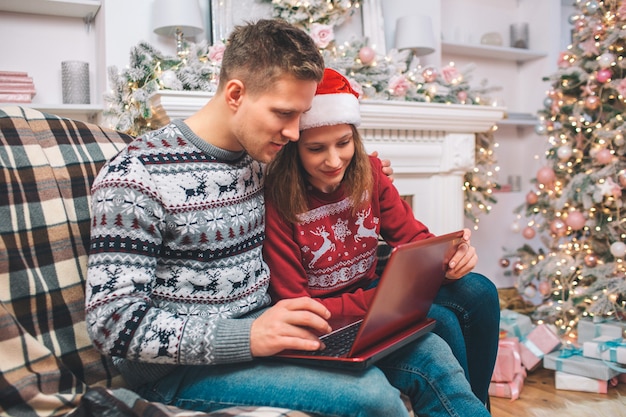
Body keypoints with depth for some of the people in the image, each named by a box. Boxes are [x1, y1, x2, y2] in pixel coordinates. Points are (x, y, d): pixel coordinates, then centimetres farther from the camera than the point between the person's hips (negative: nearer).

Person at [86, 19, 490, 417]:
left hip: (263, 323, 7)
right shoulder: (136, 178, -17)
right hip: (182, 366, -6)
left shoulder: (261, 157, 5)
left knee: (432, 352, -5)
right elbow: (112, 323, -20)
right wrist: (247, 337, -29)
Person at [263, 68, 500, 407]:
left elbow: (413, 236, -1)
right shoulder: (275, 202, -22)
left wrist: (451, 255, -25)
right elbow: (294, 309, -18)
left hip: (370, 290, 6)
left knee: (478, 293, -11)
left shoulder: (368, 172, -6)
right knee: (439, 321, -24)